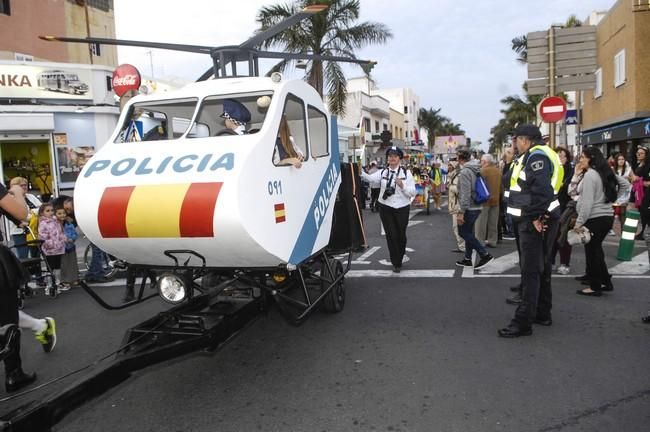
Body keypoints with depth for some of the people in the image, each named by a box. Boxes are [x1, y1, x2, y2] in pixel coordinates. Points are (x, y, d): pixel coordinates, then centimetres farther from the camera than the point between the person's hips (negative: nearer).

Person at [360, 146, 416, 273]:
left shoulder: (406, 173, 0)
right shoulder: (383, 172, 3)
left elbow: (413, 193, -4)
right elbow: (370, 178, -15)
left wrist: (402, 185, -20)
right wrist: (360, 172, -33)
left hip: (402, 208, 0)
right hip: (386, 208, 0)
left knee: (401, 235, 11)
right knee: (391, 235, 2)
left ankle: (399, 260, 35)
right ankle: (396, 263, 16)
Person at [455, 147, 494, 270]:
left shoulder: (465, 172, -17)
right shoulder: (476, 170, 12)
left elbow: (465, 193, -23)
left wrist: (461, 212, -22)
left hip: (469, 208, -9)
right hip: (476, 206, 9)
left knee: (463, 232, -1)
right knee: (468, 233, 15)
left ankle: (484, 254, -3)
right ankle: (467, 259, 22)